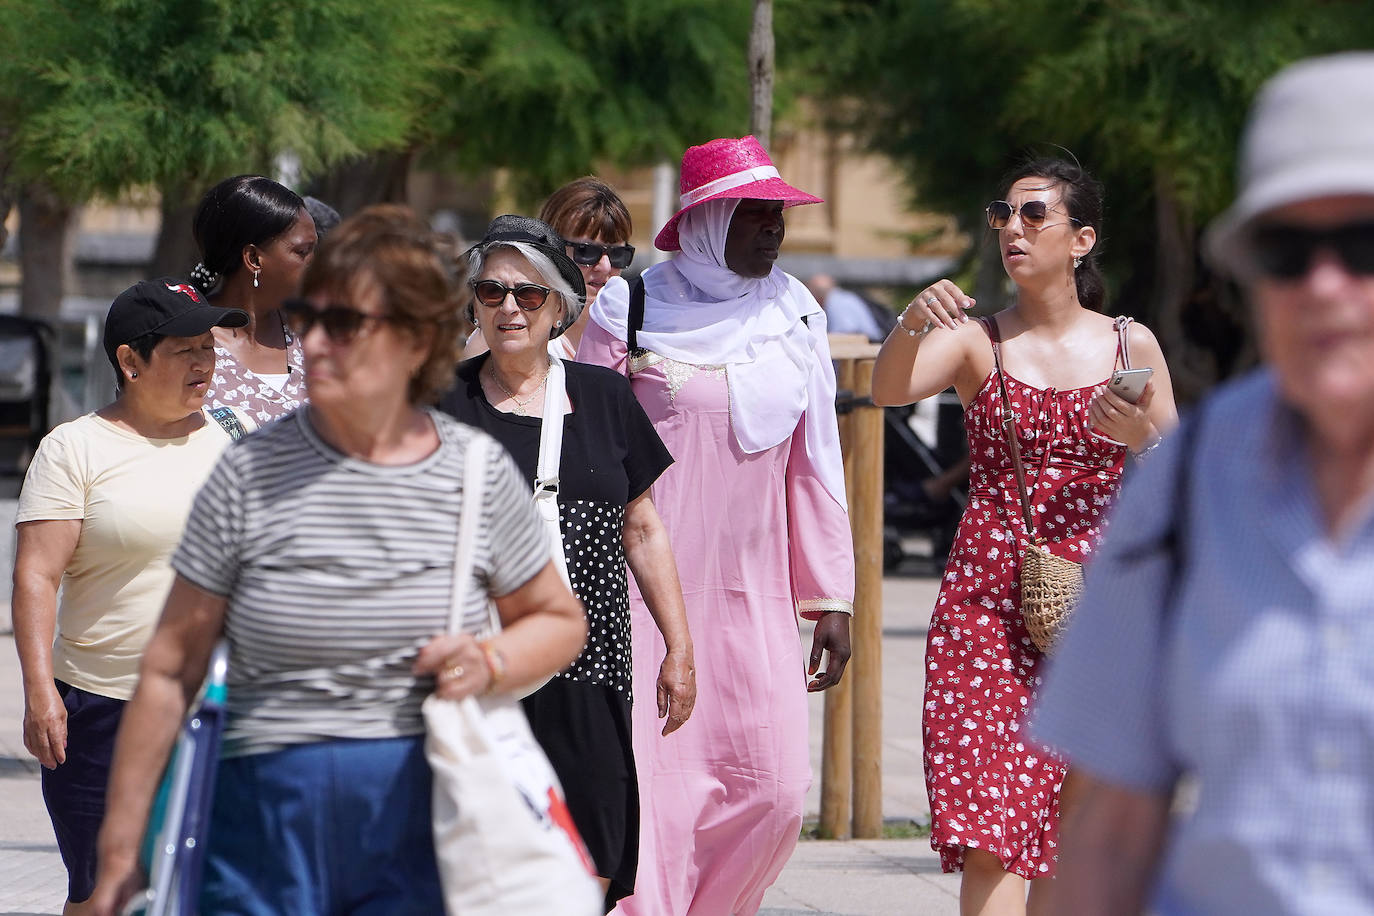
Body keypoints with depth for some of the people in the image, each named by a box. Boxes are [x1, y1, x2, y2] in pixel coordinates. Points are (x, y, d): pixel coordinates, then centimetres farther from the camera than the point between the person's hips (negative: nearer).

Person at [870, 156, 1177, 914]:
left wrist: (1140, 438, -8)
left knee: (1072, 839, 6)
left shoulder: (1132, 345, 8)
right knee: (990, 834, -13)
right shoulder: (976, 341, 3)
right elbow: (889, 390, -16)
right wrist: (912, 323, -36)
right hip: (985, 603, -2)